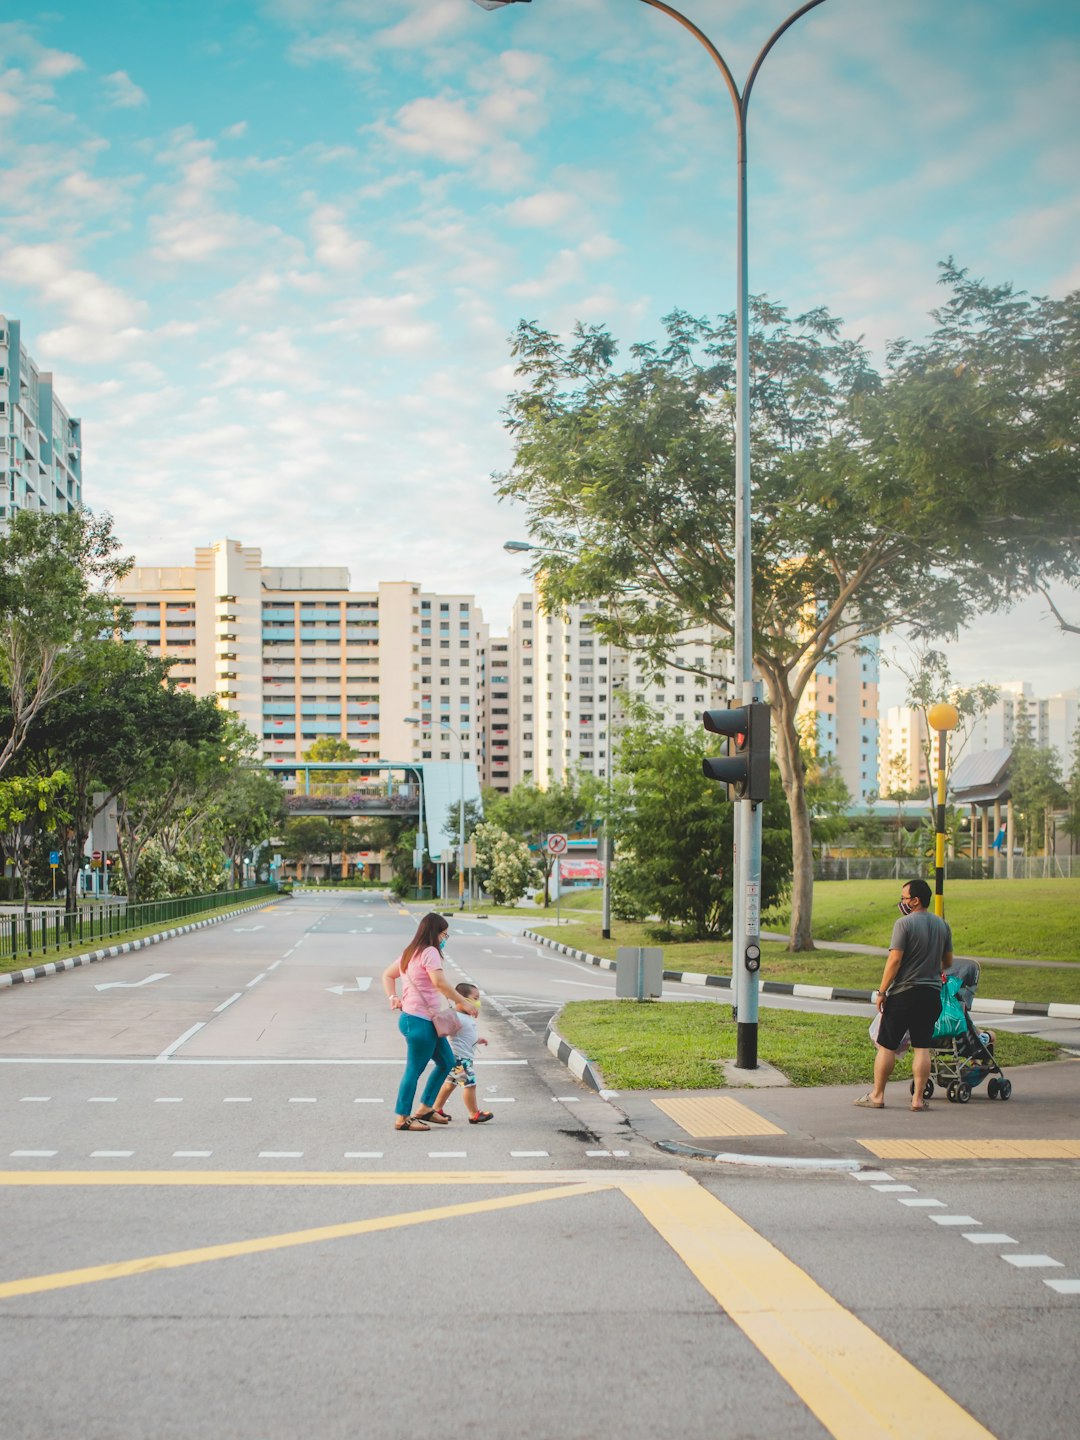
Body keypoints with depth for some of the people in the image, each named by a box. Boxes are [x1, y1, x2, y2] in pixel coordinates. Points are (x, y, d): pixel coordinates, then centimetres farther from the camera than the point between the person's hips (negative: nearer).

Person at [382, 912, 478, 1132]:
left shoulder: (410, 952, 17)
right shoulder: (429, 952, -14)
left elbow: (387, 975, 24)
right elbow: (439, 982, -26)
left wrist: (393, 997, 10)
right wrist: (462, 1002, -18)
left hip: (427, 1022, 10)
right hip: (419, 1021, -10)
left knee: (446, 1062, 16)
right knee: (414, 1070, -1)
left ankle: (425, 1109, 21)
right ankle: (402, 1118, 7)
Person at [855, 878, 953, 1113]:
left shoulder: (904, 923, -13)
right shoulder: (942, 925, 7)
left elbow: (895, 960, -16)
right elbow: (948, 962, 15)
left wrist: (882, 991, -9)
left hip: (903, 994, -5)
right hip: (931, 994, 6)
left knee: (886, 1046, 4)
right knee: (922, 1048, 7)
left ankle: (877, 1095, 10)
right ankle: (918, 1098, 6)